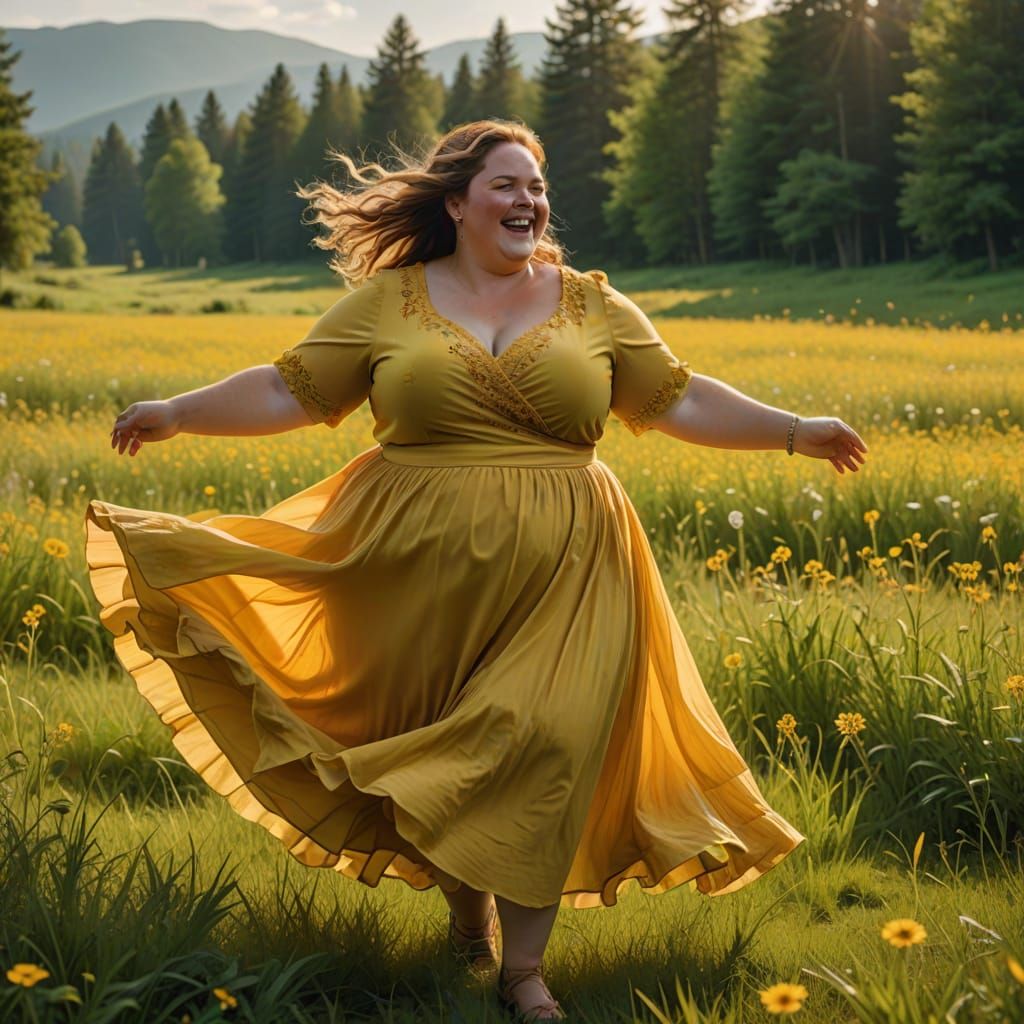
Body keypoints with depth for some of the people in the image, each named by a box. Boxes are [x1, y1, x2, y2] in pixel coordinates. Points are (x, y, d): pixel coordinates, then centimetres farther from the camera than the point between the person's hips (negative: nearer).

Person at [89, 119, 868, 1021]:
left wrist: (797, 432, 5)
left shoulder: (593, 306, 8)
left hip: (556, 577, 0)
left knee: (541, 748, -8)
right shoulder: (388, 301, 4)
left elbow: (681, 402, 11)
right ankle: (466, 906, 32)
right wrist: (178, 413, -2)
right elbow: (287, 391, 6)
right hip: (421, 573, 0)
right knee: (436, 750, 6)